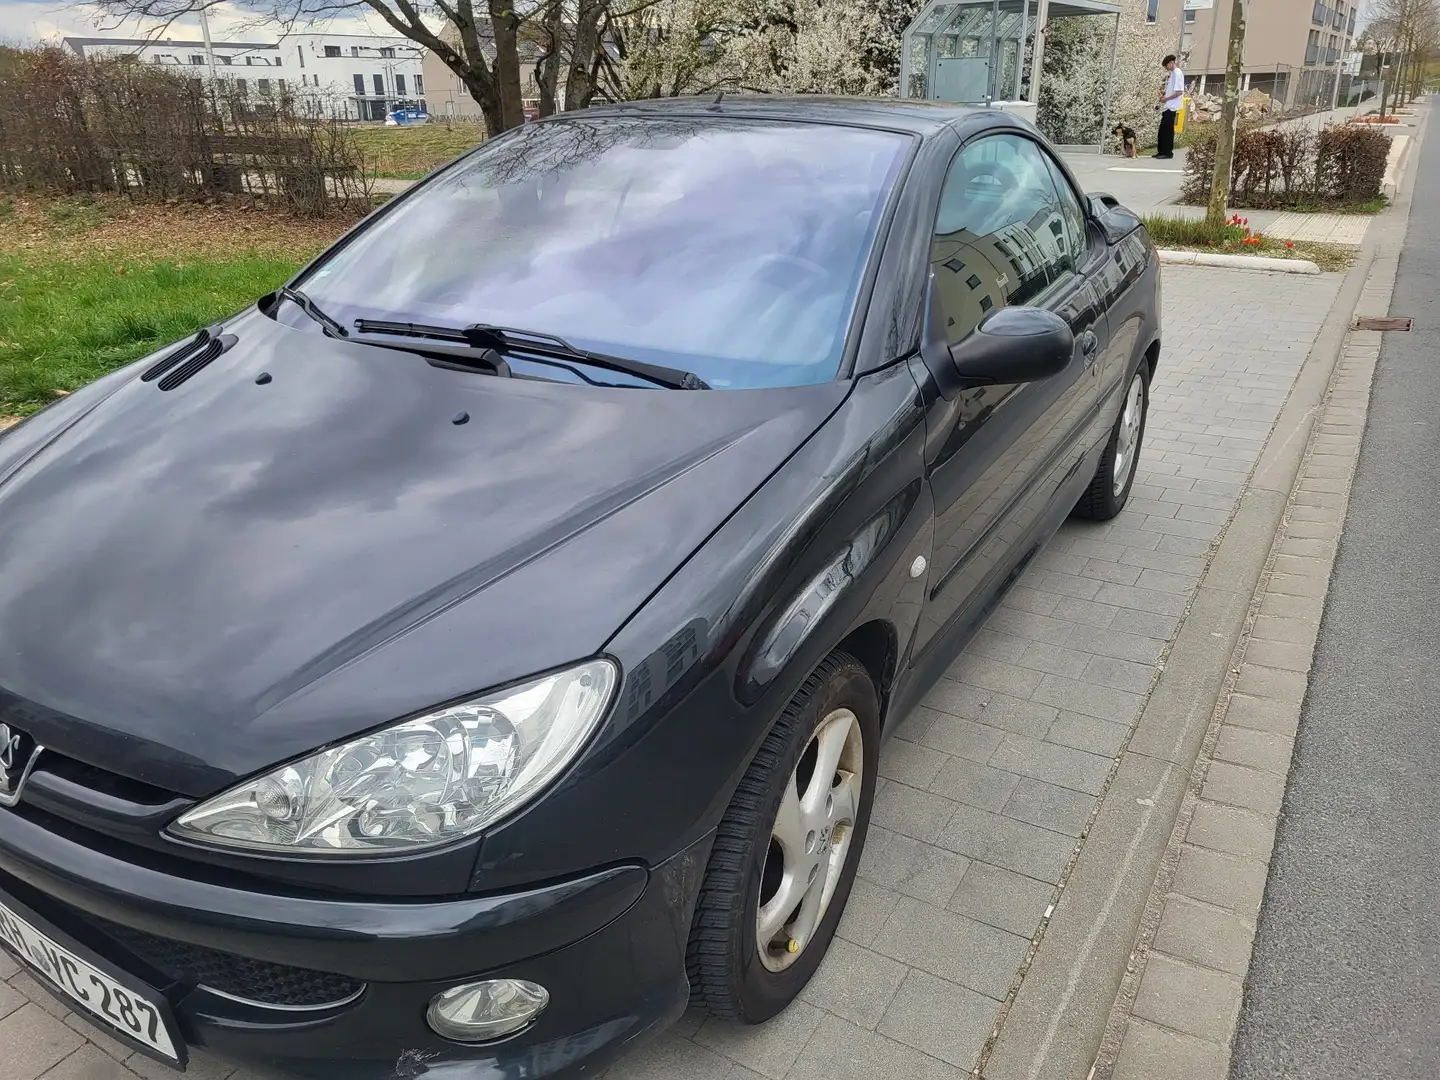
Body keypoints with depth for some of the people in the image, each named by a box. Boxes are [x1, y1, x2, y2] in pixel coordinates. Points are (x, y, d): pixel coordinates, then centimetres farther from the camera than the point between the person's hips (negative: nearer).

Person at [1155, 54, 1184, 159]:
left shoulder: (1177, 73, -12)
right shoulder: (1171, 73, 15)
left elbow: (1179, 92, -19)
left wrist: (1166, 98, -15)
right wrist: (1163, 93, 8)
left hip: (1171, 107, -9)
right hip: (1167, 106, 9)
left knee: (1167, 130, -6)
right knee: (1163, 130, 9)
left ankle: (1168, 152, -2)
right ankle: (1162, 151, 14)